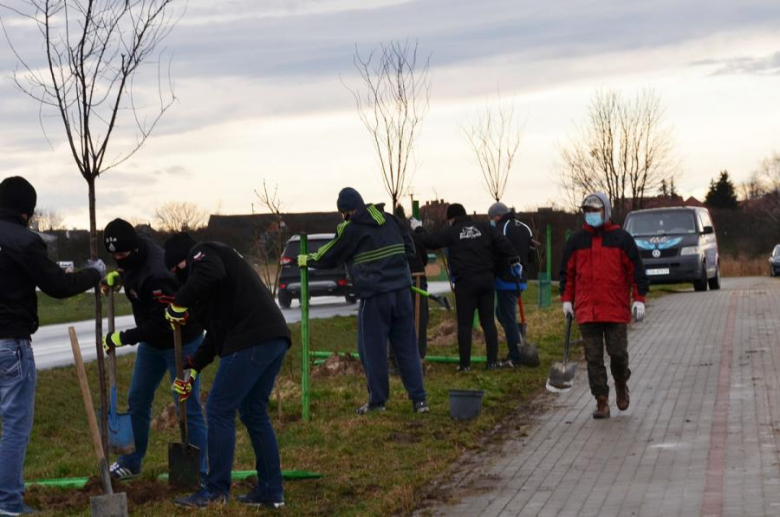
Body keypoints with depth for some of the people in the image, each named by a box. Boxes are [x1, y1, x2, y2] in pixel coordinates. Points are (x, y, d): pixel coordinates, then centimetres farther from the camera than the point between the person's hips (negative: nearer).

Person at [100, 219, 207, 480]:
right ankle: (130, 463, 29)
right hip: (152, 341, 9)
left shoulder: (157, 275, -35)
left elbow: (161, 324, -33)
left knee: (188, 408, -6)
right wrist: (118, 276, -1)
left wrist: (124, 338, -28)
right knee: (137, 400, 15)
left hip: (180, 341, -9)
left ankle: (199, 472, 2)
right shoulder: (135, 253, -8)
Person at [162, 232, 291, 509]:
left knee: (219, 411, -3)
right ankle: (271, 491, 17)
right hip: (275, 338, 10)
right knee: (254, 413, 16)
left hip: (251, 341, -10)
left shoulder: (200, 253, 5)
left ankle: (216, 490, 0)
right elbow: (217, 331, 34)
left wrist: (178, 304, -11)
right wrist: (193, 368, 34)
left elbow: (210, 274, -23)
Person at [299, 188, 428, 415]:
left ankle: (377, 400, 12)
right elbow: (409, 248, 14)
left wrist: (308, 260, 21)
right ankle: (419, 399, 7)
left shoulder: (352, 229, -7)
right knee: (407, 346, 9)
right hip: (401, 292, 6)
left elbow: (330, 257, 4)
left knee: (372, 349, 6)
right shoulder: (389, 220, 10)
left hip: (374, 296, -6)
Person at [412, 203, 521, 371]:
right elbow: (504, 243, 0)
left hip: (465, 281, -3)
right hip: (486, 280, 3)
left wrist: (419, 229, 20)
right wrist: (514, 261, 5)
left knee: (464, 323, 2)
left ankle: (465, 364, 0)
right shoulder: (484, 228, 7)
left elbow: (430, 241, 3)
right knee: (488, 321, 9)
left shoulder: (451, 232, -1)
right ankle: (493, 361, 6)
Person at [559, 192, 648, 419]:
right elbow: (567, 272, 15)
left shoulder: (621, 238, 3)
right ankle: (601, 402, 5)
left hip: (616, 309, -2)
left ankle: (621, 384, 29)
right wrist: (567, 299, 9)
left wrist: (639, 299, -2)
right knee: (593, 358, -1)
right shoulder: (576, 241, 9)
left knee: (618, 353, -2)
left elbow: (636, 270, 4)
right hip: (586, 311, 2)